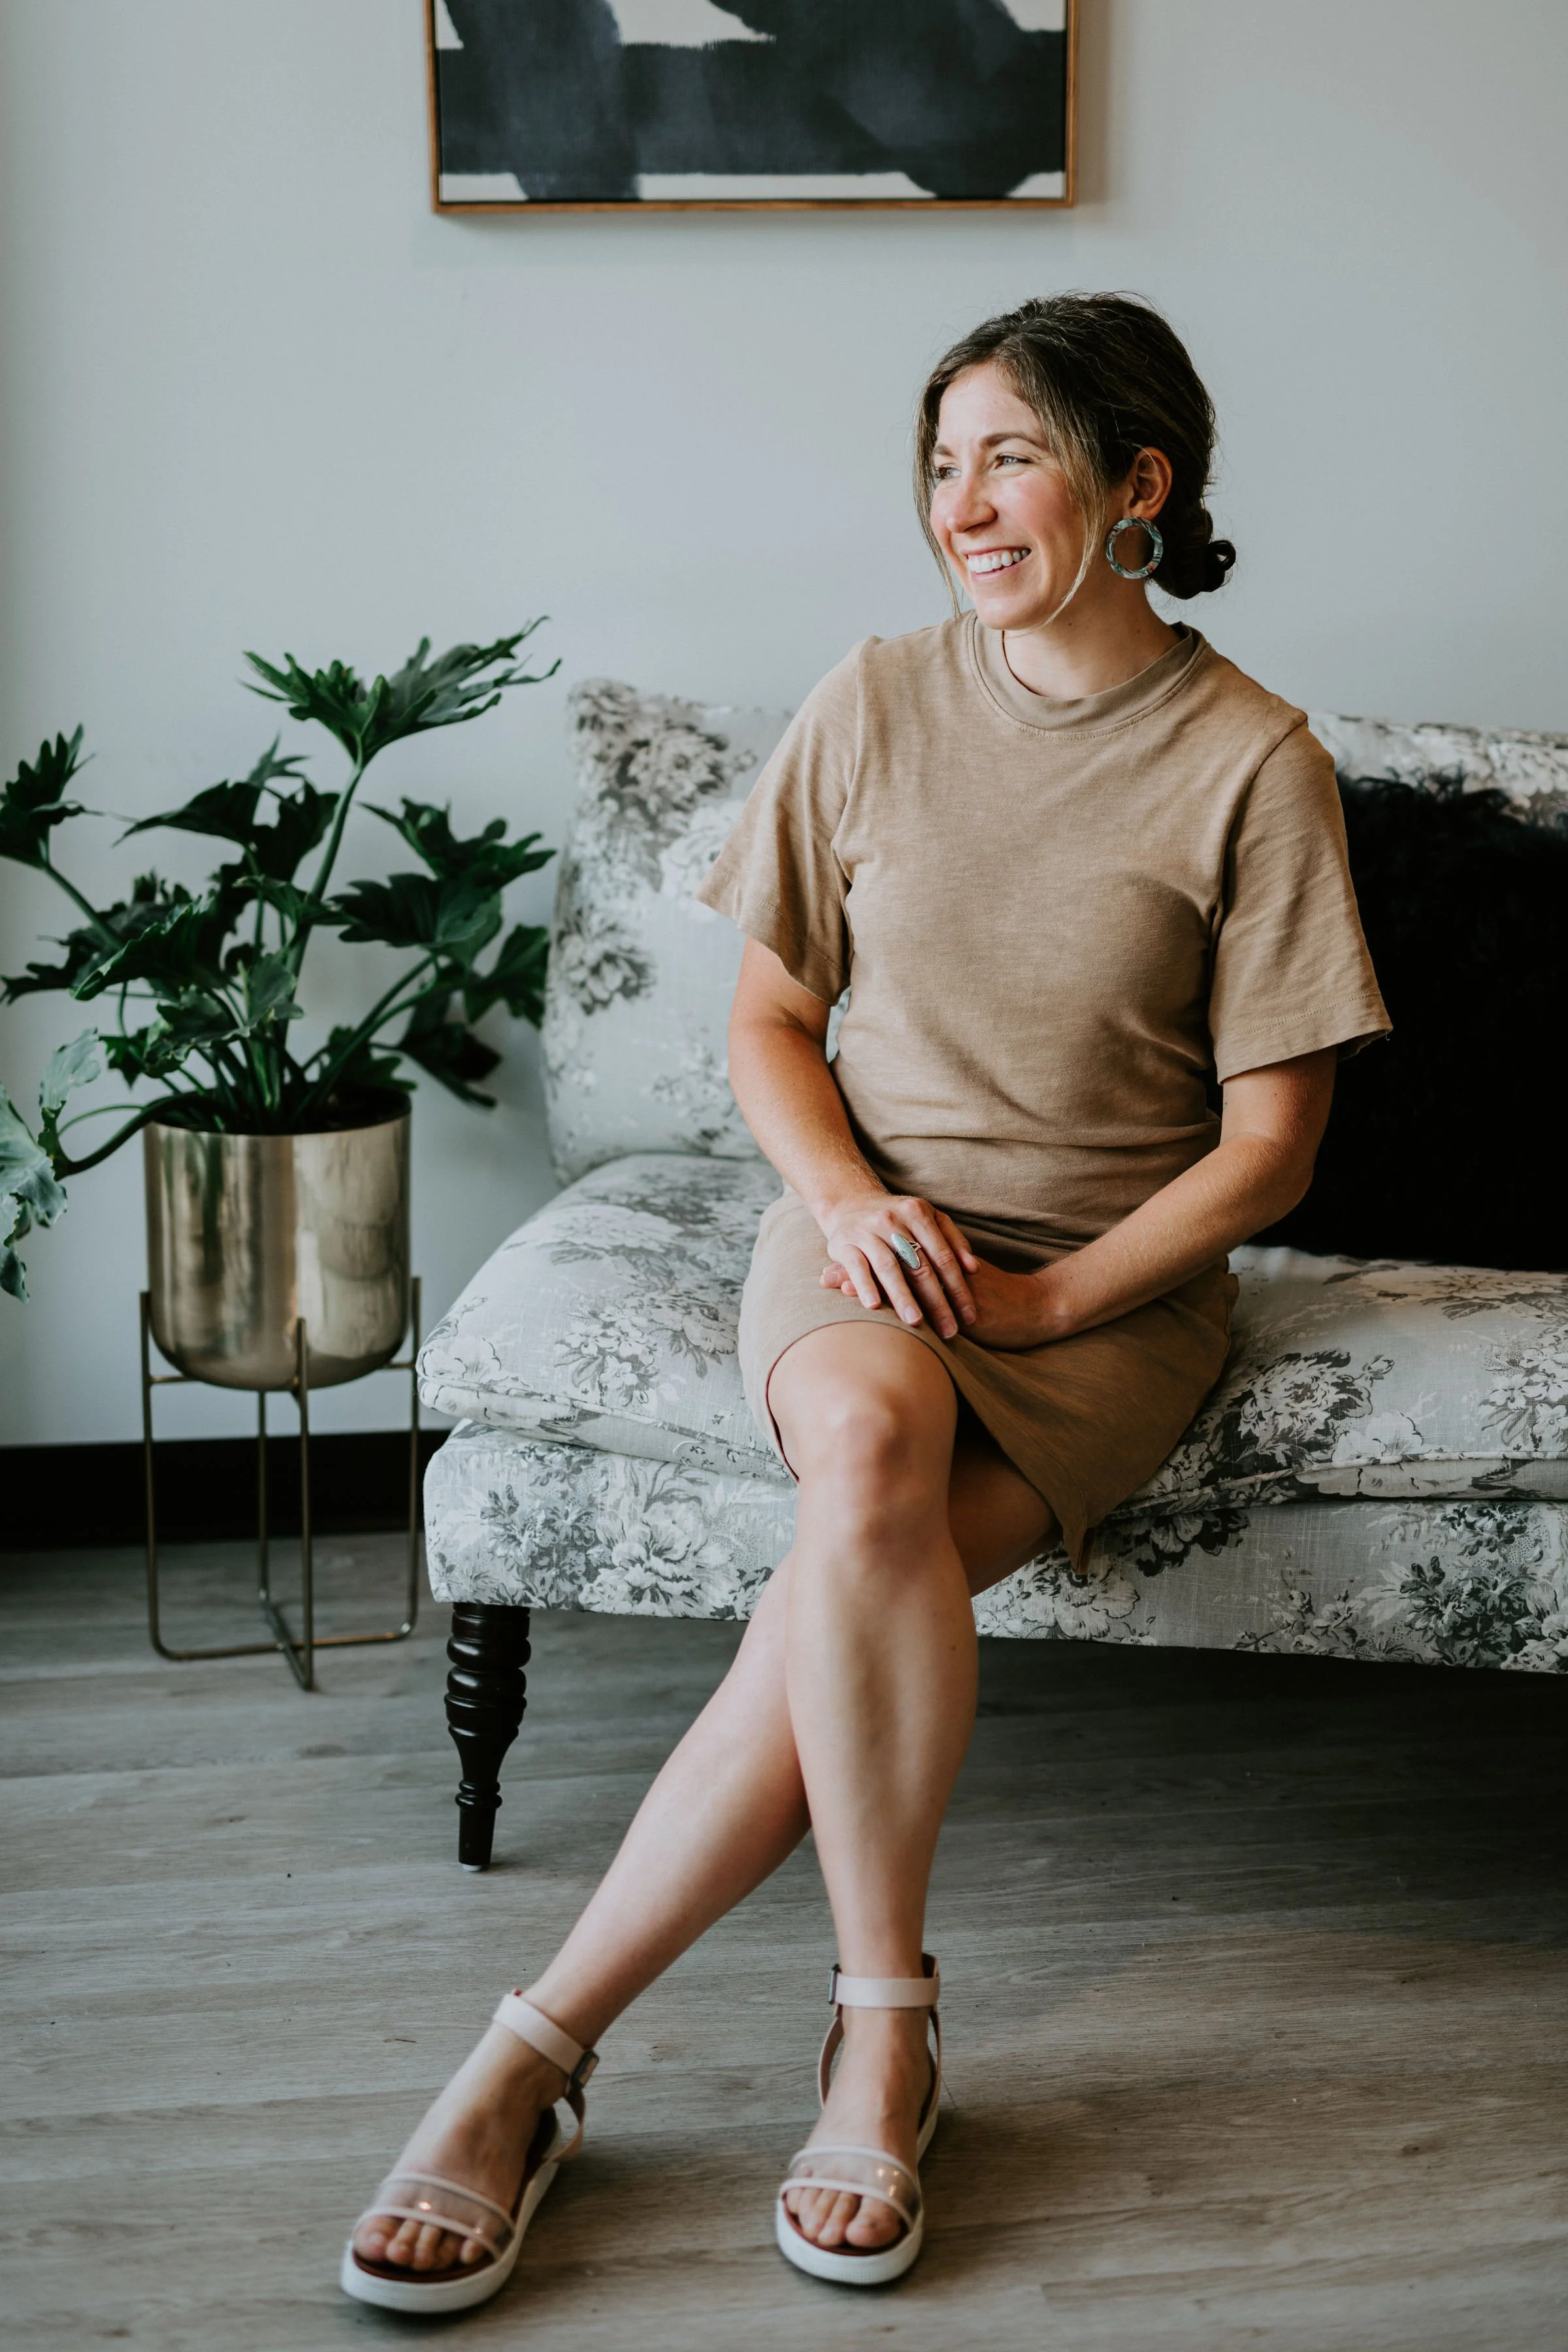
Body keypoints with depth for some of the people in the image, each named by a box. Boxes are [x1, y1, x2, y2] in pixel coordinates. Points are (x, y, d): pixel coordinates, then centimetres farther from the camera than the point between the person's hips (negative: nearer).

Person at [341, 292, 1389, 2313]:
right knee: (866, 1455, -34)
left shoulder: (1253, 764, -5)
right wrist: (850, 1199, -11)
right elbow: (767, 1020, 10)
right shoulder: (876, 703, 4)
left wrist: (1038, 1299, -16)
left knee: (846, 1575, -30)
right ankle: (884, 2030, -21)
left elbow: (1269, 1144, -4)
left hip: (1114, 1286, -2)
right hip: (864, 1227, 2)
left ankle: (537, 2054, -19)